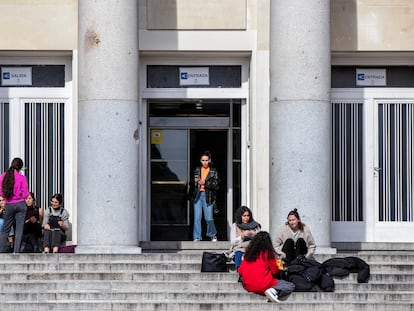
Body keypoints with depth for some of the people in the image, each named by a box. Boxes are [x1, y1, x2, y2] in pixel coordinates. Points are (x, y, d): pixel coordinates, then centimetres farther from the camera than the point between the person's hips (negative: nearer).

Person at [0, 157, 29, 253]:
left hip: (9, 205, 2)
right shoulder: (22, 178, -9)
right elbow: (25, 194, -8)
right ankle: (16, 252, 0)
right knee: (19, 229, 2)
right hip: (20, 204, -2)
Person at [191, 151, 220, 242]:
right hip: (198, 195, 2)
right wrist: (195, 181, -7)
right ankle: (197, 237, 5)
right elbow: (192, 183, 15)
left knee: (209, 218, -4)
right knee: (197, 218, -3)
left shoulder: (213, 171, 3)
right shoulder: (197, 170, 11)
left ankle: (213, 235, 18)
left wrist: (205, 183, -17)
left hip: (208, 196, -2)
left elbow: (215, 185, -5)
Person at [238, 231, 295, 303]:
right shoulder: (268, 253, -5)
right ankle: (274, 291, -18)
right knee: (291, 286, 5)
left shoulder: (248, 253, 7)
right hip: (264, 286, -5)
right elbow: (275, 271, 1)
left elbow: (240, 271, 11)